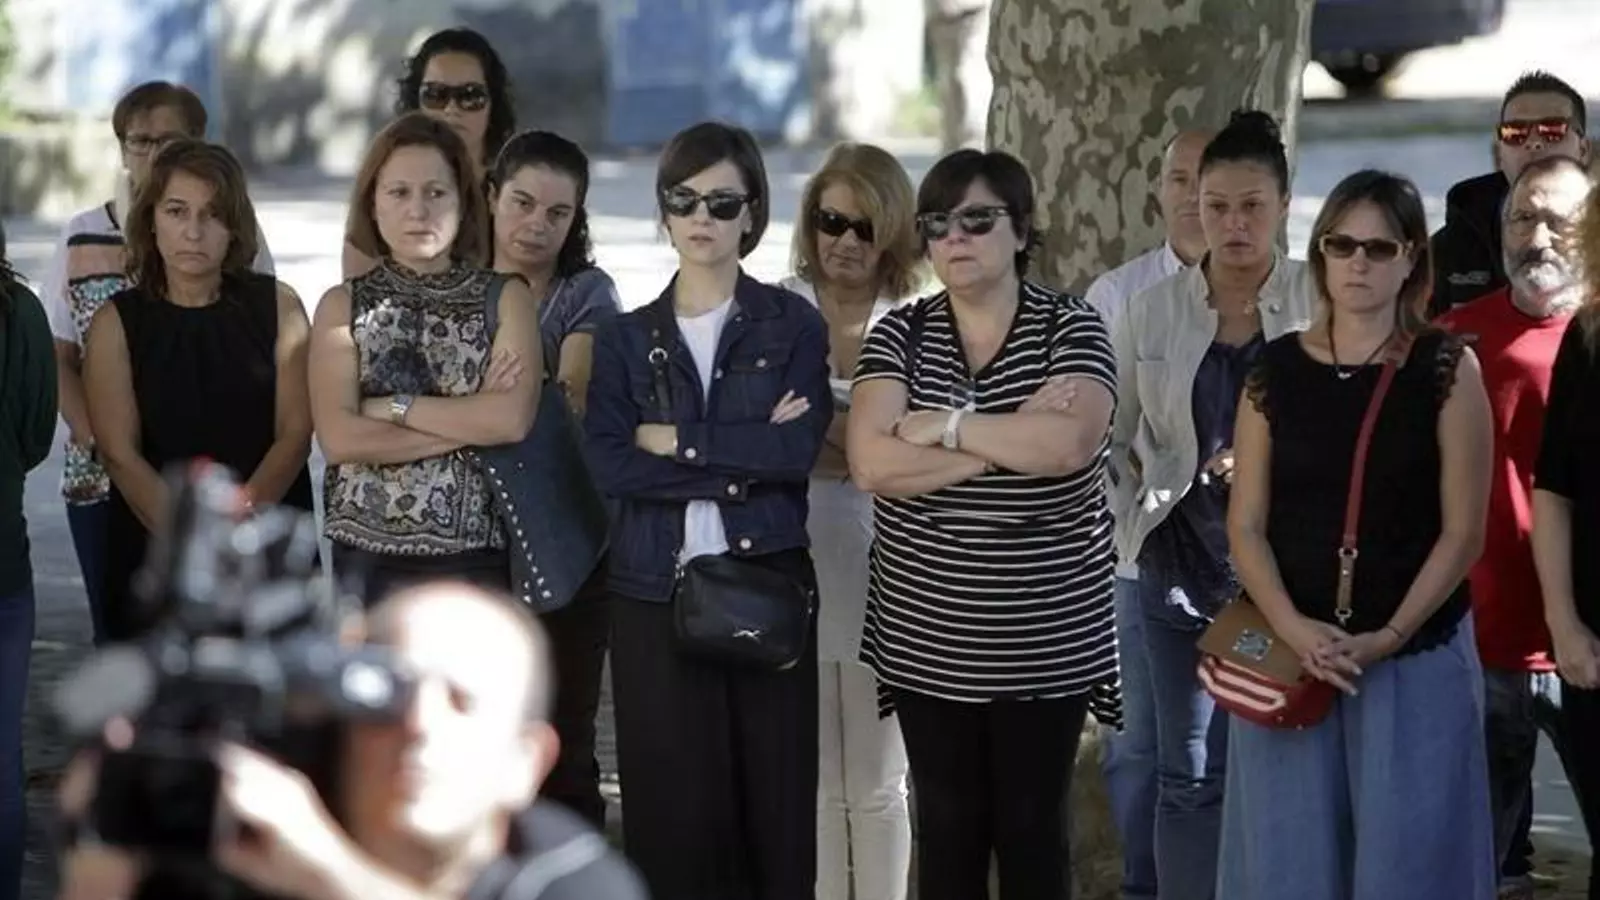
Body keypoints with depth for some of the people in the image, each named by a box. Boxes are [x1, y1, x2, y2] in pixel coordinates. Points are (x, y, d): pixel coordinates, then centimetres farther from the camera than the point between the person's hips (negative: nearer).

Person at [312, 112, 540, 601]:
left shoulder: (505, 298, 5)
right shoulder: (343, 305, 5)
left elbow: (512, 420, -11)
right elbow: (339, 439, -9)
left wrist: (393, 407, -8)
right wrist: (471, 422, -9)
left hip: (475, 558, 0)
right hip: (368, 558, 0)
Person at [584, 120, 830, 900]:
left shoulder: (794, 326, 5)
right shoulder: (624, 338, 9)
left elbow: (799, 449, -10)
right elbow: (607, 467, -6)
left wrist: (676, 441, -9)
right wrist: (743, 462, -12)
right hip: (654, 592, 1)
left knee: (774, 803, 0)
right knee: (670, 807, 1)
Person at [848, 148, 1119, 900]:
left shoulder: (1071, 329, -4)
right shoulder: (899, 336, 1)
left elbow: (1068, 445, -23)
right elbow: (872, 464, -14)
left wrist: (947, 425, -15)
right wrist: (1011, 439, -17)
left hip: (1044, 640, -2)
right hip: (928, 639, 2)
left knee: (1032, 826, 7)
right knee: (947, 826, 9)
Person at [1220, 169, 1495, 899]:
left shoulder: (1446, 369, -3)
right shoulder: (1277, 371, 3)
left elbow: (1463, 531, -5)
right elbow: (1245, 525, 2)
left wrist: (1388, 637, -13)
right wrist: (1293, 629, -14)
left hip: (1415, 660, -2)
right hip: (1289, 655, 2)